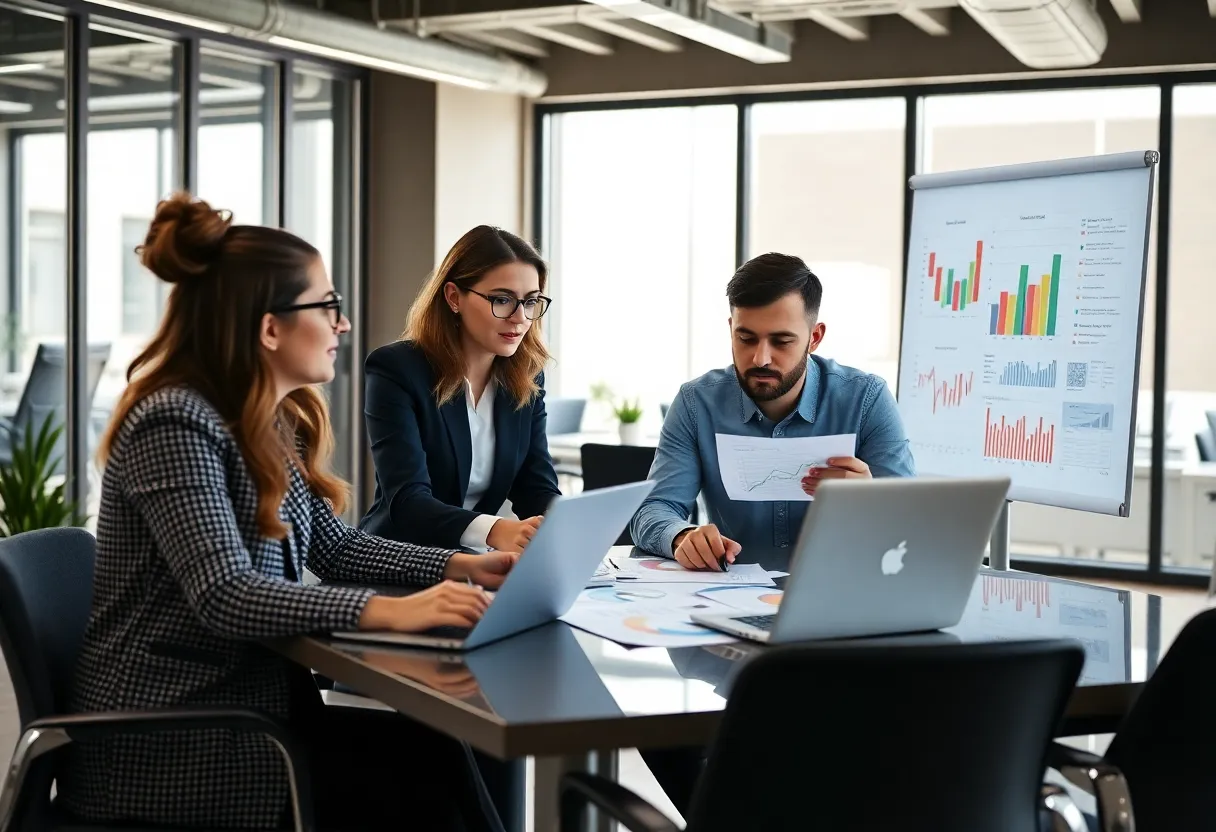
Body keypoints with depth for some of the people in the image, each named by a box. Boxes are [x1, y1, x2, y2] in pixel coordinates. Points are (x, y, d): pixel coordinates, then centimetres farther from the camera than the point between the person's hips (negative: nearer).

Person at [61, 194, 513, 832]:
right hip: (166, 742, -8)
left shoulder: (276, 423, 11)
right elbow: (225, 595, -28)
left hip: (249, 703, 9)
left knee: (429, 747, -13)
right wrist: (390, 613, -37)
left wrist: (457, 566, 2)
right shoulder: (175, 425, -18)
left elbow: (331, 546, 16)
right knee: (415, 770, -19)